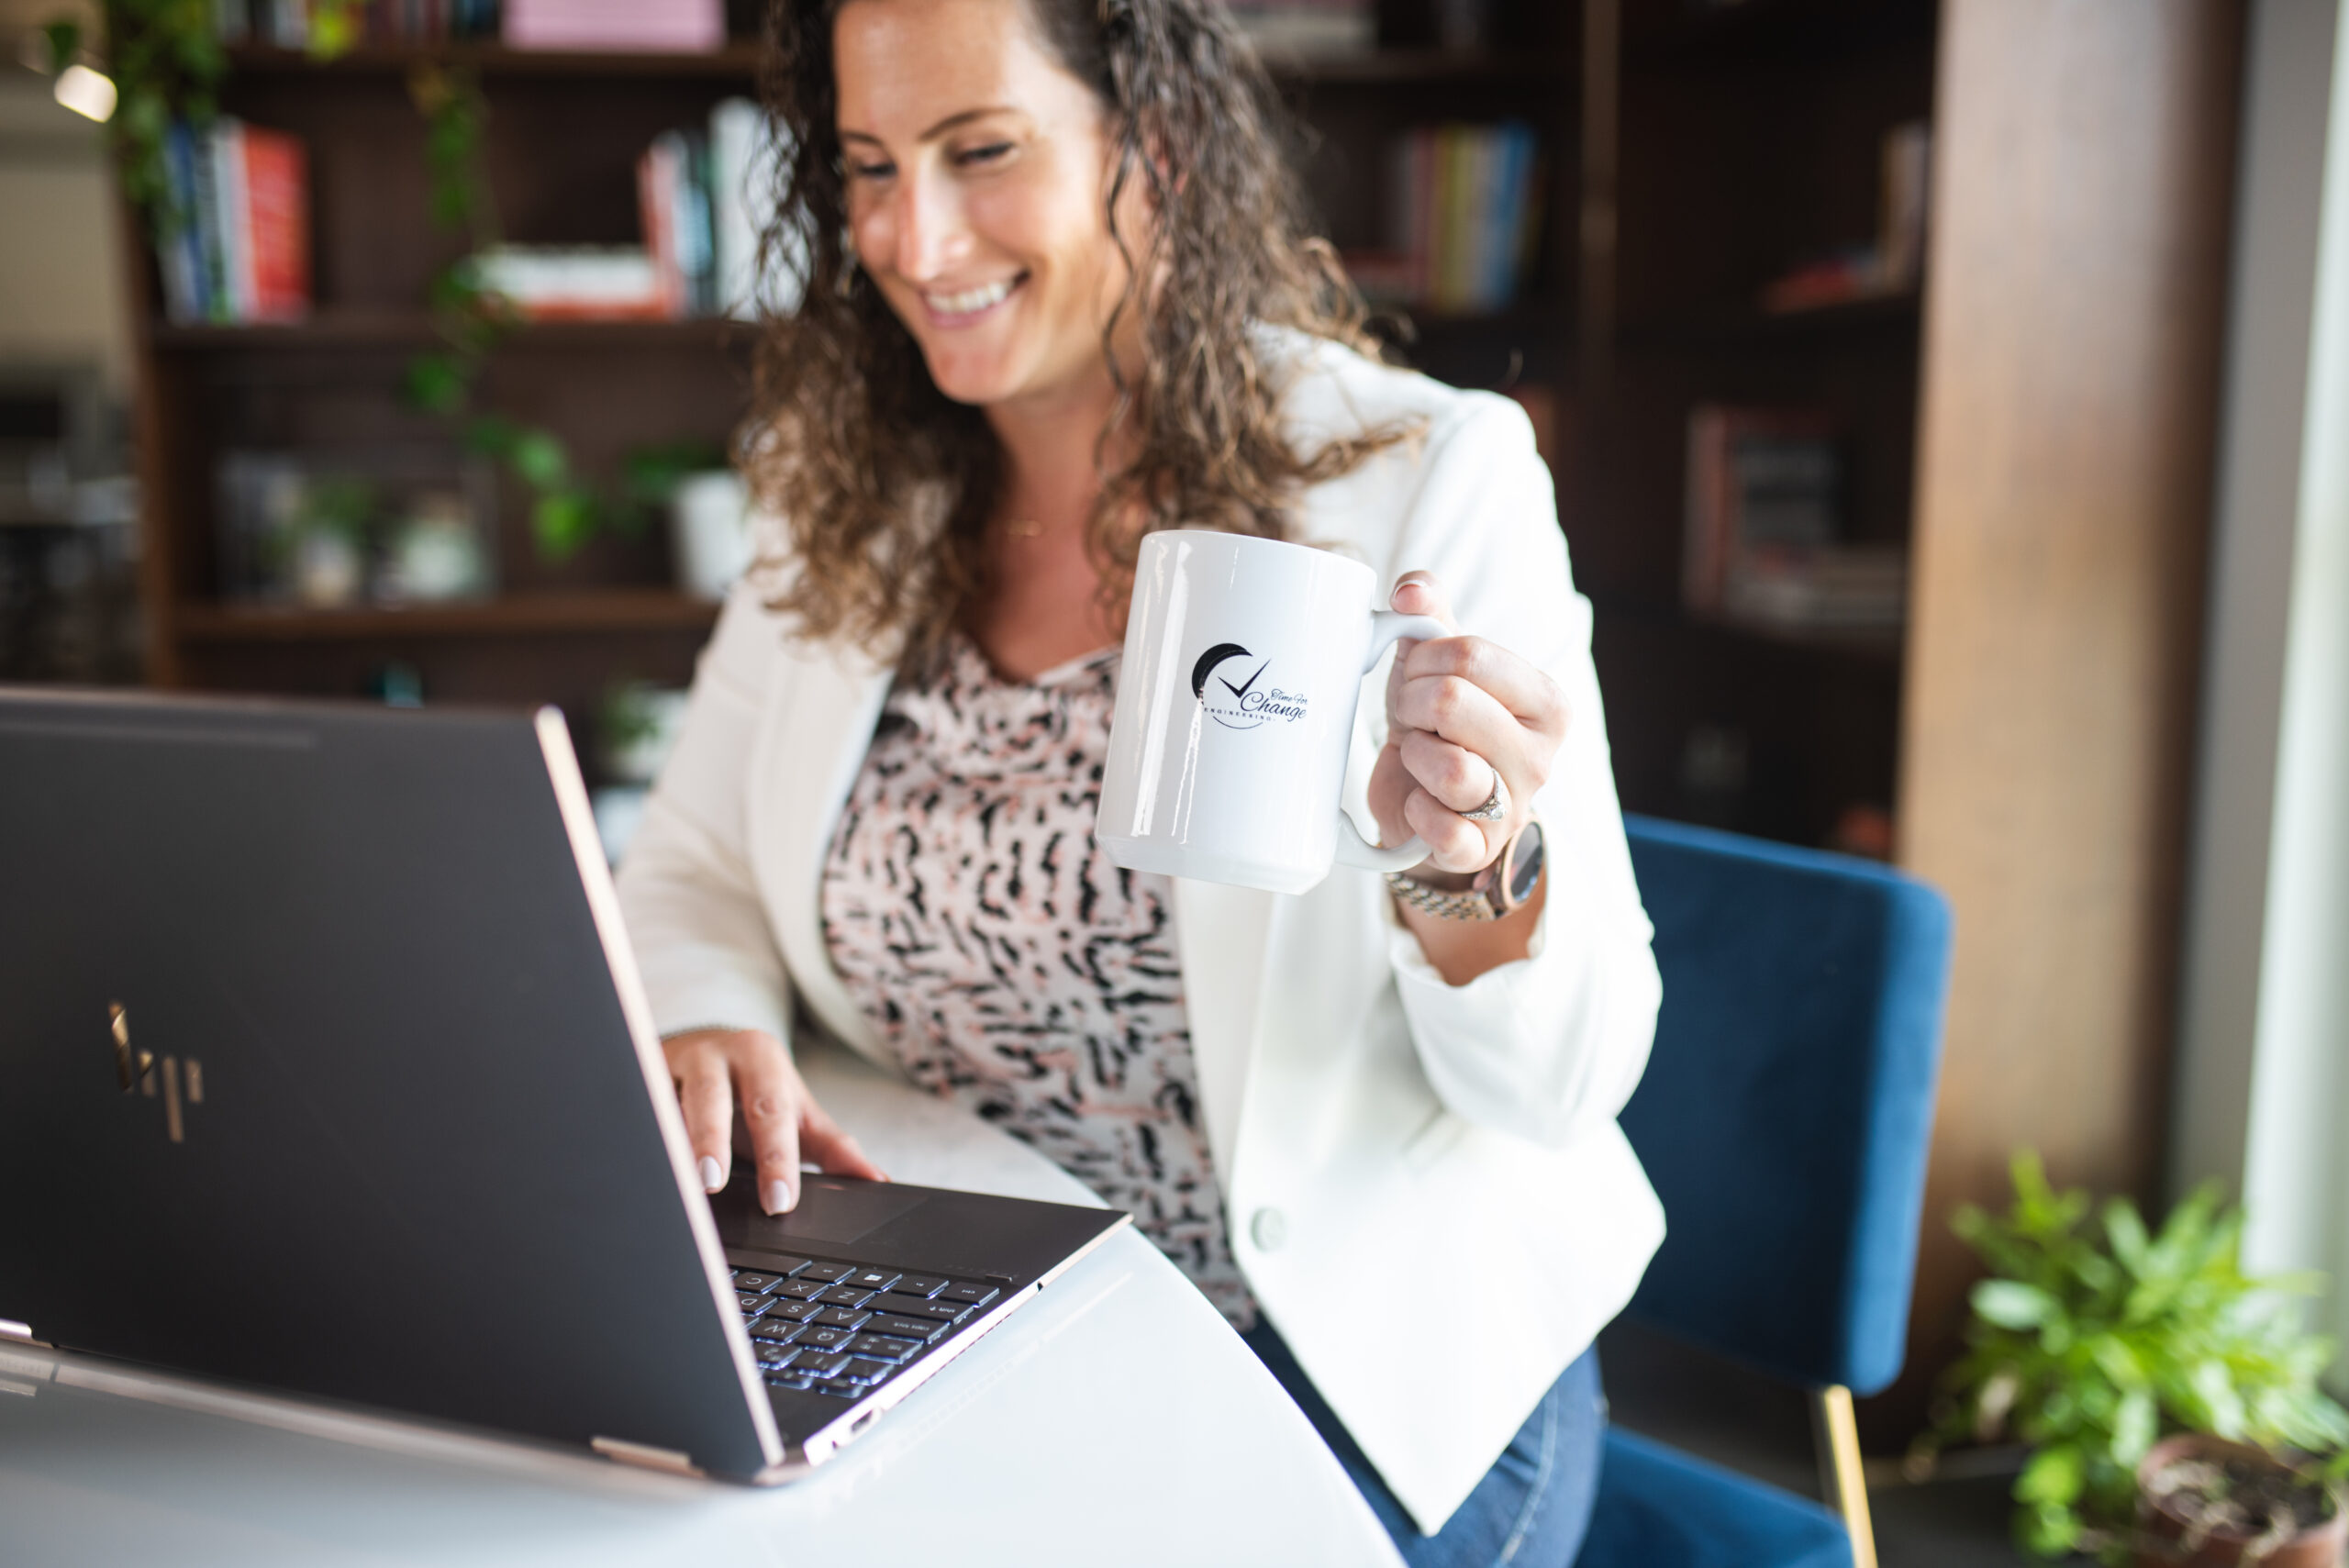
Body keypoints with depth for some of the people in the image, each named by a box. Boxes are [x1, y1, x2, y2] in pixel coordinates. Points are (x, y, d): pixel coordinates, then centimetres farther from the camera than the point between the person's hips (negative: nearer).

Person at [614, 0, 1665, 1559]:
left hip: (1363, 1368, -3)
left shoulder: (1429, 481, -13)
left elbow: (1569, 1081, -13)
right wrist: (706, 1025, -14)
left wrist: (1467, 871, -34)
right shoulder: (849, 500, 2)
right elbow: (692, 872, 8)